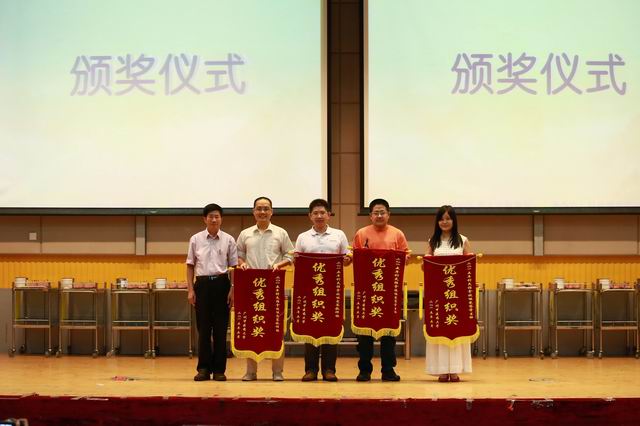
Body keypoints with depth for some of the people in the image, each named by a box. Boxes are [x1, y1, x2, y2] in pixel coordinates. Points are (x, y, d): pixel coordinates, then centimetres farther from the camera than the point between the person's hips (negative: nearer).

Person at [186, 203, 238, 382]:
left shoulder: (228, 240, 2)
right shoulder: (196, 239, 4)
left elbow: (234, 266, 4)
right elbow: (190, 265, 8)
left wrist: (233, 289, -4)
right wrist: (190, 290, 1)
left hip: (221, 283, 0)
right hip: (202, 284, 0)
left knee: (220, 328, 2)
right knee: (203, 328, 3)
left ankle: (219, 369, 10)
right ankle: (203, 368, 10)